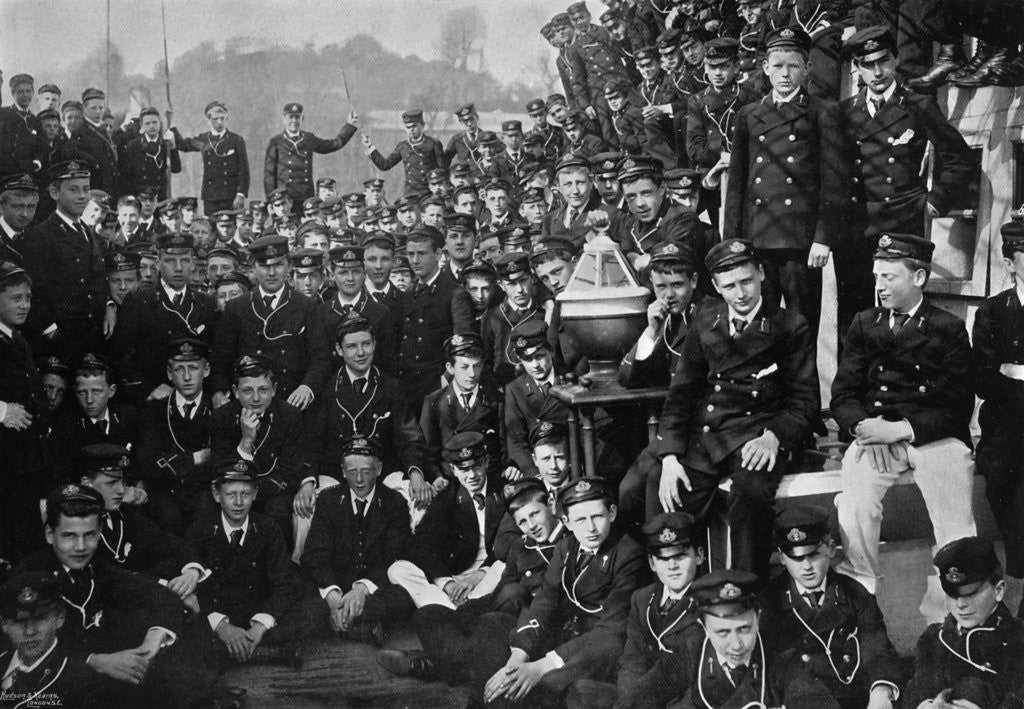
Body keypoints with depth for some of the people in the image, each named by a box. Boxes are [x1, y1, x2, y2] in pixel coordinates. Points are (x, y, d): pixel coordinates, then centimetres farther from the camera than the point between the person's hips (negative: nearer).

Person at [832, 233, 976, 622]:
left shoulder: (949, 328, 6)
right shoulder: (864, 324, 15)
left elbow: (957, 405, -1)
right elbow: (843, 394, 11)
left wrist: (903, 428, -14)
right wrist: (862, 425, -11)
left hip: (934, 436, -1)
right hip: (874, 431, 2)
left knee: (956, 524, -21)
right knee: (854, 503, -25)